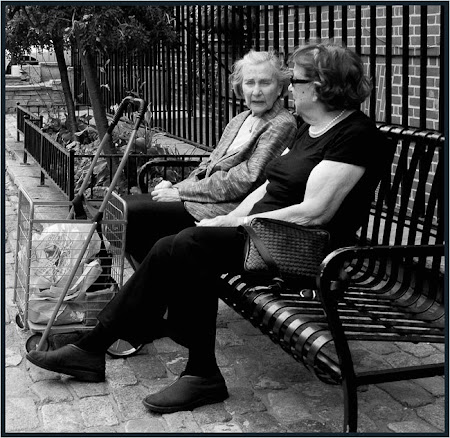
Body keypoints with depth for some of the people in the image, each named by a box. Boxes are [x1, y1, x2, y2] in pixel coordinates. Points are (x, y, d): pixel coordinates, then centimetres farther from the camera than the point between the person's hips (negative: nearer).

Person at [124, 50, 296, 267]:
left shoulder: (282, 125, -9)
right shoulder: (239, 120, 20)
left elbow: (245, 180, -16)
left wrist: (182, 191, -14)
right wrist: (176, 187, -2)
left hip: (228, 212, -9)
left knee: (134, 211, -18)